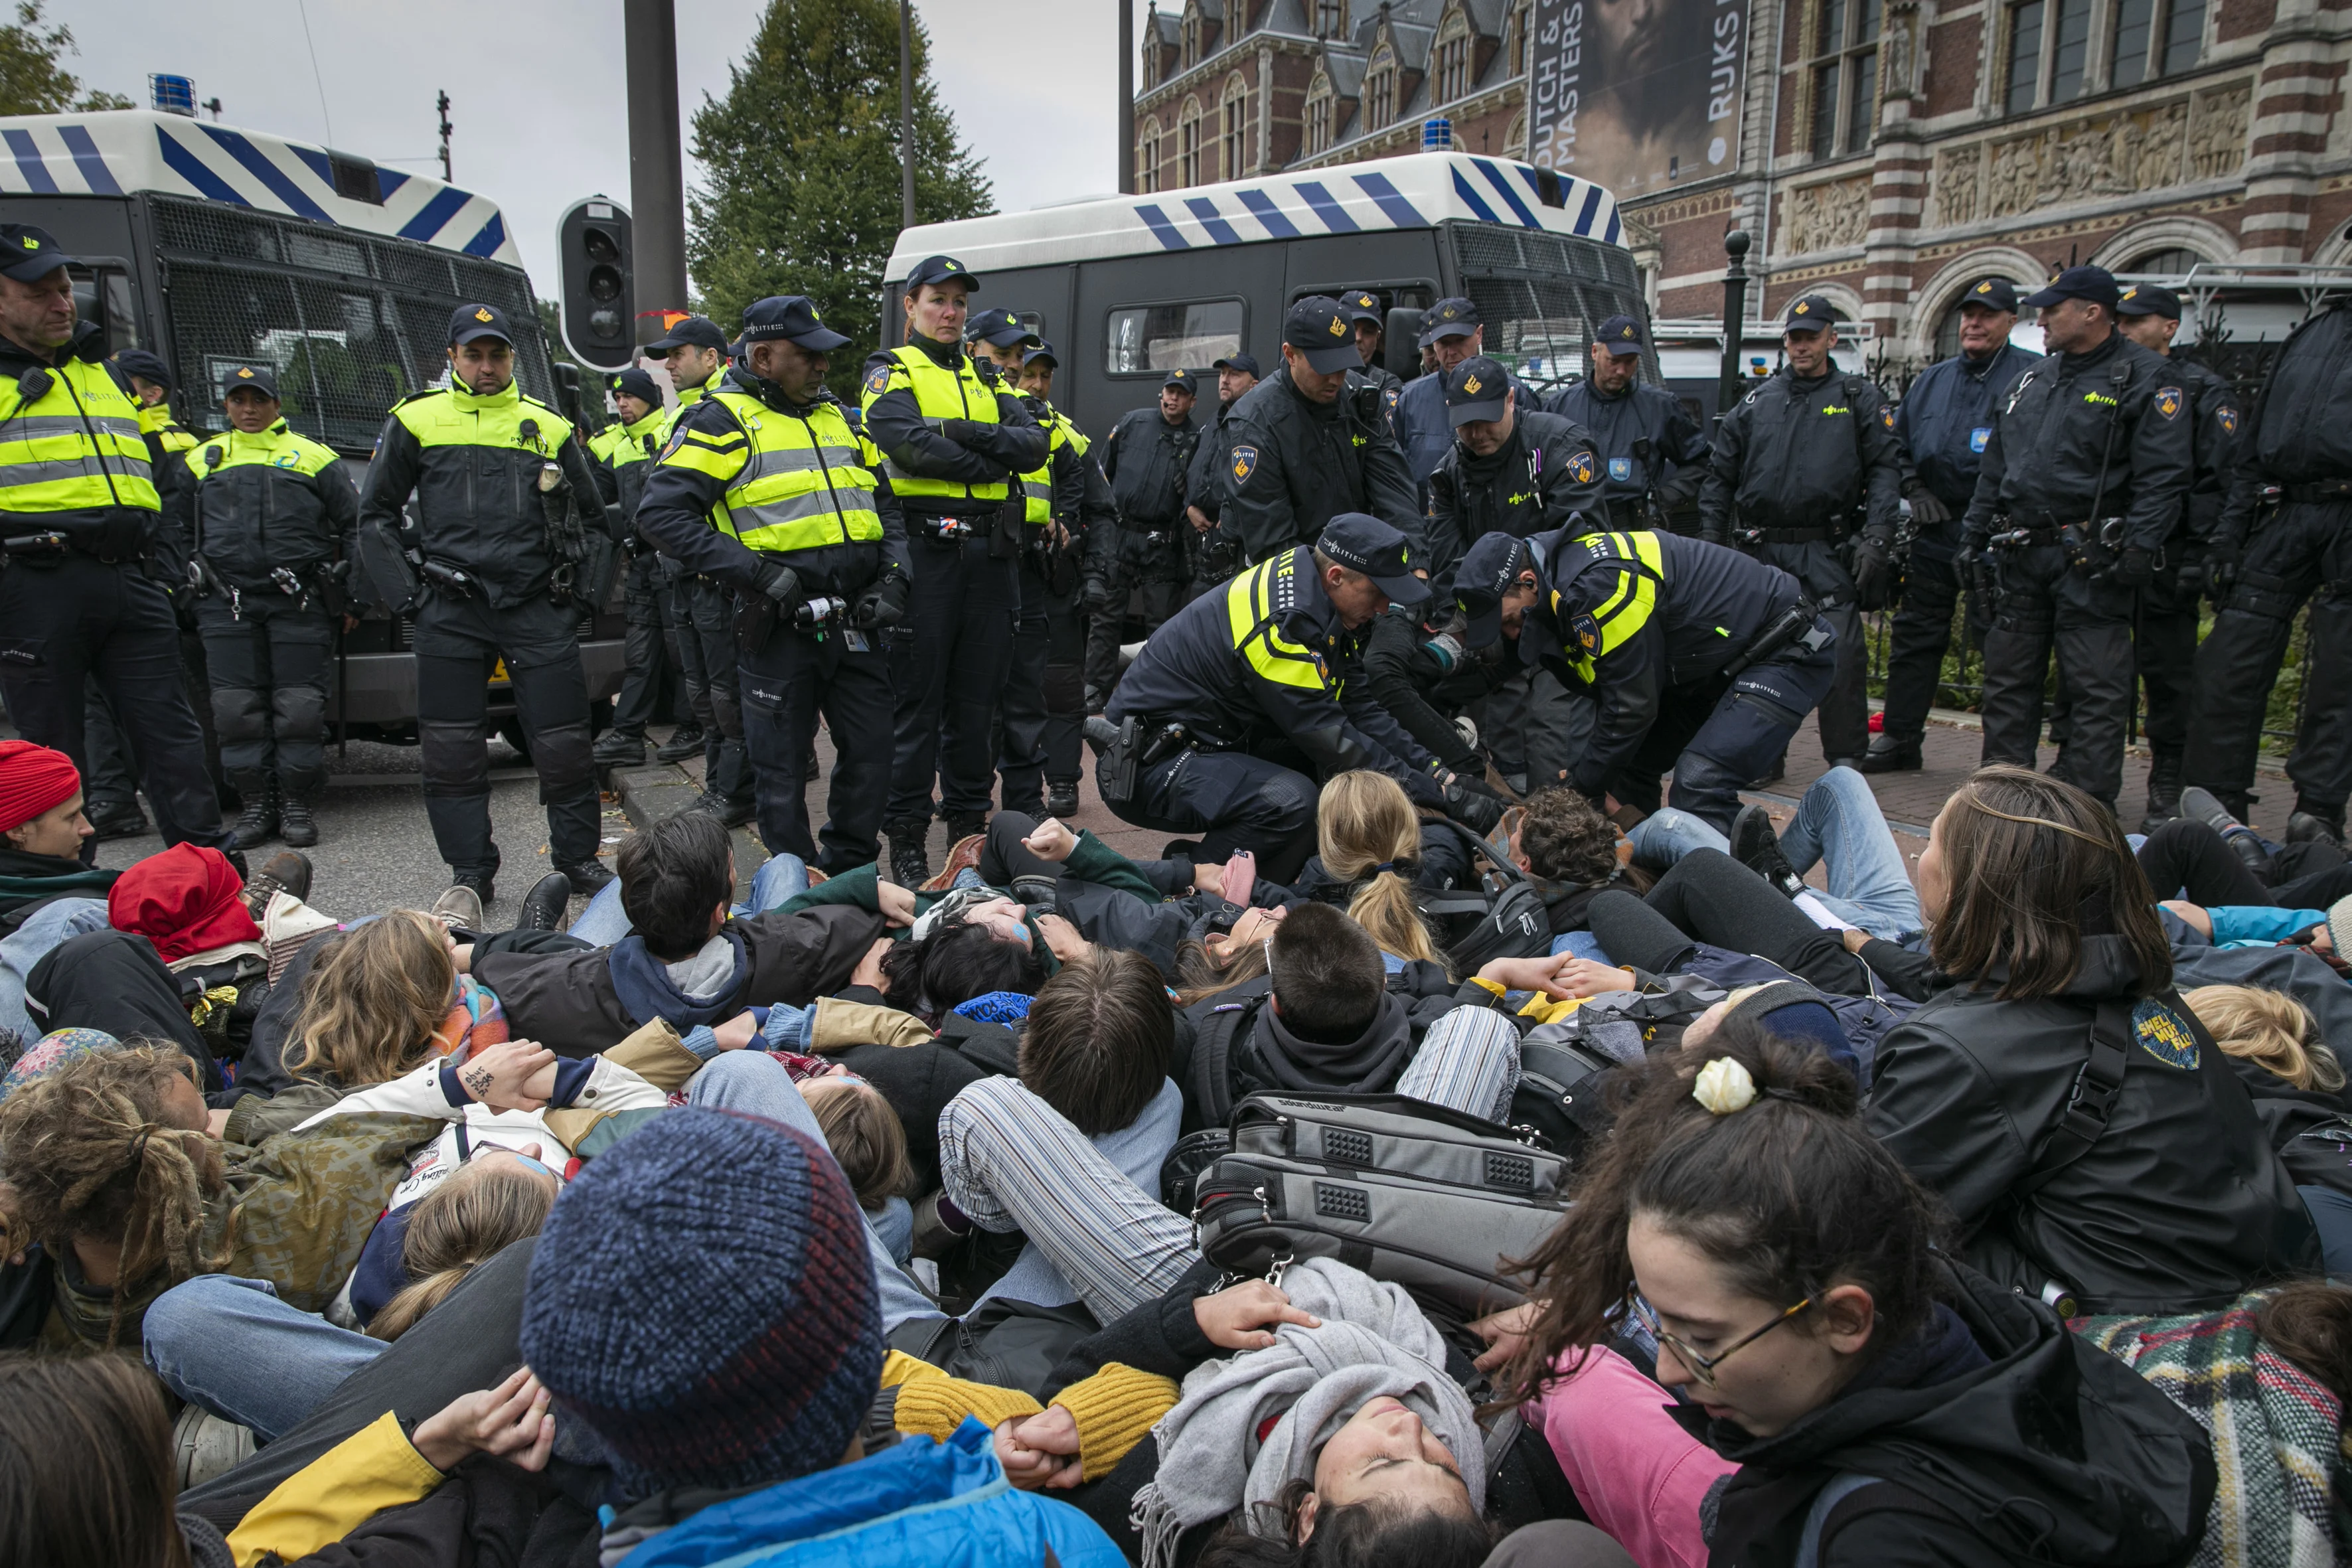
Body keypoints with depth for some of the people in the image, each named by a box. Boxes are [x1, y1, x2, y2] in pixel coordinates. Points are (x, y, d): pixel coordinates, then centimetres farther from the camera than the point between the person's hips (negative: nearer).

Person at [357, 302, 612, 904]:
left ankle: (579, 860, 16)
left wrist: (582, 575, 9)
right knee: (453, 748, 2)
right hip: (450, 611, 0)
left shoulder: (547, 425, 11)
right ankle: (471, 872, 13)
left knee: (563, 741, 2)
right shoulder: (416, 420, 8)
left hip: (537, 606, 0)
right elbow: (376, 511, 15)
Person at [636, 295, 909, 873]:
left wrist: (893, 577, 5)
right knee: (781, 765, 4)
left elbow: (882, 501, 23)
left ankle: (849, 873, 27)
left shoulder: (835, 417, 16)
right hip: (780, 625, -6)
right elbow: (661, 512, -15)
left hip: (854, 620, 6)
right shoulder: (722, 420, -6)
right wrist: (758, 573, -20)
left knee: (870, 750, 10)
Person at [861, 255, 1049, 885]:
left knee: (977, 697, 9)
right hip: (925, 547, -5)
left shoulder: (984, 380, 20)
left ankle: (969, 823, 19)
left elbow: (1034, 445, 4)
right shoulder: (891, 372, 5)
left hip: (990, 553, 5)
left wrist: (969, 433, -11)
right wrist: (994, 460, -6)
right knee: (917, 697, -3)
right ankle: (905, 839, 4)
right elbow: (908, 444, -15)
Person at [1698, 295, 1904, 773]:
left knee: (1841, 653, -9)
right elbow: (1720, 476, 16)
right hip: (1761, 549, 3)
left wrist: (1877, 536, -12)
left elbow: (1886, 468, 0)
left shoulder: (1859, 399, 7)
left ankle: (1846, 758, 0)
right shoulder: (1757, 402, 14)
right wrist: (1711, 537, 8)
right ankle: (1763, 754, 15)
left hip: (1828, 553, -3)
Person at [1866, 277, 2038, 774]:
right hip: (1933, 528, 6)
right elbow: (1897, 444, 24)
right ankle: (1899, 738, 18)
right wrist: (1913, 491, 9)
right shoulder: (1933, 379, 16)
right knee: (1915, 635, 9)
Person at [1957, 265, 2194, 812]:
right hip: (2019, 556, 7)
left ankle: (2088, 800, 2)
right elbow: (1993, 470, 21)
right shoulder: (2031, 382, 17)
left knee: (2095, 686, -3)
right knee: (2008, 677, 11)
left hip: (2089, 561, -7)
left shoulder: (2143, 378, -4)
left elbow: (2164, 475, -11)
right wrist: (1975, 536, 16)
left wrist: (2136, 548, -19)